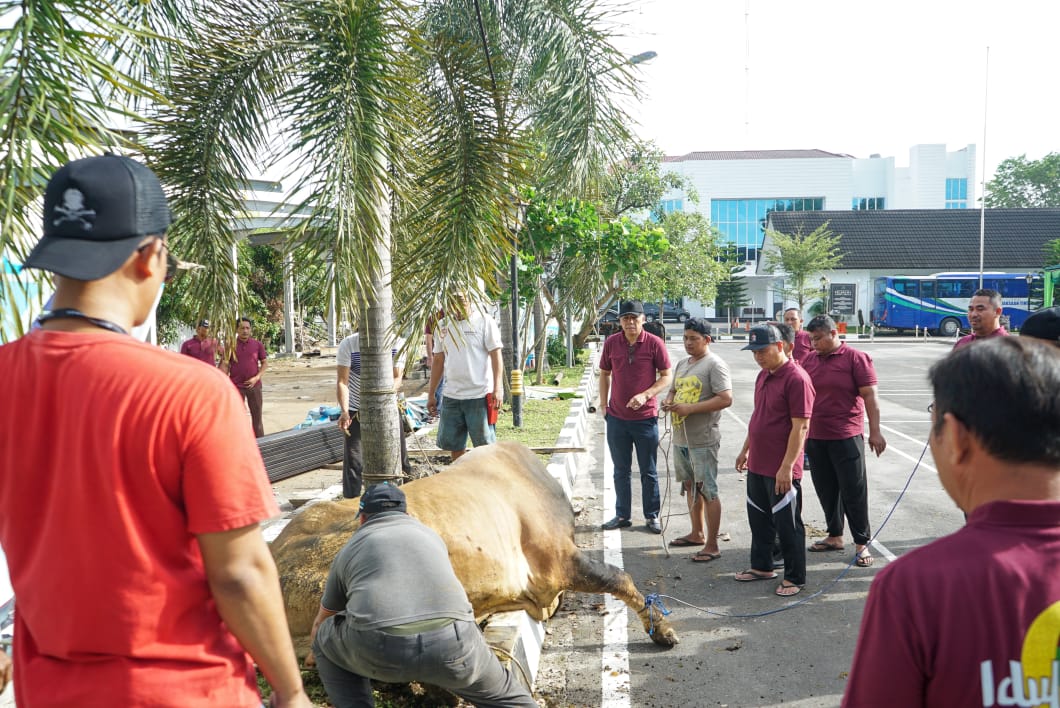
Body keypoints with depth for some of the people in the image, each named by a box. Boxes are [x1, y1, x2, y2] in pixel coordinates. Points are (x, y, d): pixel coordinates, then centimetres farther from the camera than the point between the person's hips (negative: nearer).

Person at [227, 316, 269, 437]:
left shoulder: (257, 345, 3)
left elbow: (265, 363, 6)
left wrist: (257, 377, -9)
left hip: (254, 385, 1)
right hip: (236, 386, -1)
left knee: (257, 416, 7)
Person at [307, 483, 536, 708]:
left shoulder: (349, 550, 27)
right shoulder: (429, 535, 31)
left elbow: (321, 624, 42)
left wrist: (316, 654, 65)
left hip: (378, 649, -1)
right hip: (451, 644, 2)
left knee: (327, 641, 29)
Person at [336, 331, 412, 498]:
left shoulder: (397, 343, -13)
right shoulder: (348, 344, -17)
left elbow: (397, 379, -15)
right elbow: (342, 381, -17)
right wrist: (344, 412, -31)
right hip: (356, 410, -2)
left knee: (398, 453, 8)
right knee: (353, 460, -7)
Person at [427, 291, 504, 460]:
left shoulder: (484, 321, -4)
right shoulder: (442, 325, 10)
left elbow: (496, 355, -8)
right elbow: (438, 361, 16)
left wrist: (498, 388, -18)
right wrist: (431, 394, 15)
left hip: (479, 395, -5)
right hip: (451, 396, 6)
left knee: (486, 444, 0)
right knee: (453, 444, 12)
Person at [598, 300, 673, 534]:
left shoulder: (654, 343, -9)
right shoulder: (611, 343, 0)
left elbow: (666, 377, -5)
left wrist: (645, 395, -18)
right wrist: (603, 403, 5)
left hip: (646, 417, -3)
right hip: (616, 417, 3)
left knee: (648, 472, 9)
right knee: (621, 470, 13)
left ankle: (652, 516, 21)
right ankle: (622, 515, 24)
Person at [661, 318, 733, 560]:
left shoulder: (714, 365, -13)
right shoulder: (682, 364, 14)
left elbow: (726, 399, -21)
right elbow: (674, 390, 25)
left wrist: (689, 408, -24)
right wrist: (669, 402, 1)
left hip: (702, 440, -9)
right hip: (680, 437, 9)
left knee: (707, 491, -3)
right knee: (690, 486, 19)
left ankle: (712, 546, 3)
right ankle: (697, 533, 33)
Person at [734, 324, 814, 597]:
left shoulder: (796, 378, -19)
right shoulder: (763, 376, 10)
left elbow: (800, 426, -21)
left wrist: (787, 466, -23)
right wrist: (745, 450, 21)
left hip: (781, 470, -9)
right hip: (757, 464, 9)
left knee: (787, 524, 3)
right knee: (758, 518, 19)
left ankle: (794, 578, 16)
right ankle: (761, 566, 35)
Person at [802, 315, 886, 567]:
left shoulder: (856, 358, -6)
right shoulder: (809, 360, 10)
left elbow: (870, 395, -7)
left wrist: (875, 431, -11)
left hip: (846, 437, -5)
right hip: (815, 438, 5)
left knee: (853, 491, 0)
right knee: (826, 490, 14)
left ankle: (862, 543, 10)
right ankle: (835, 536, 27)